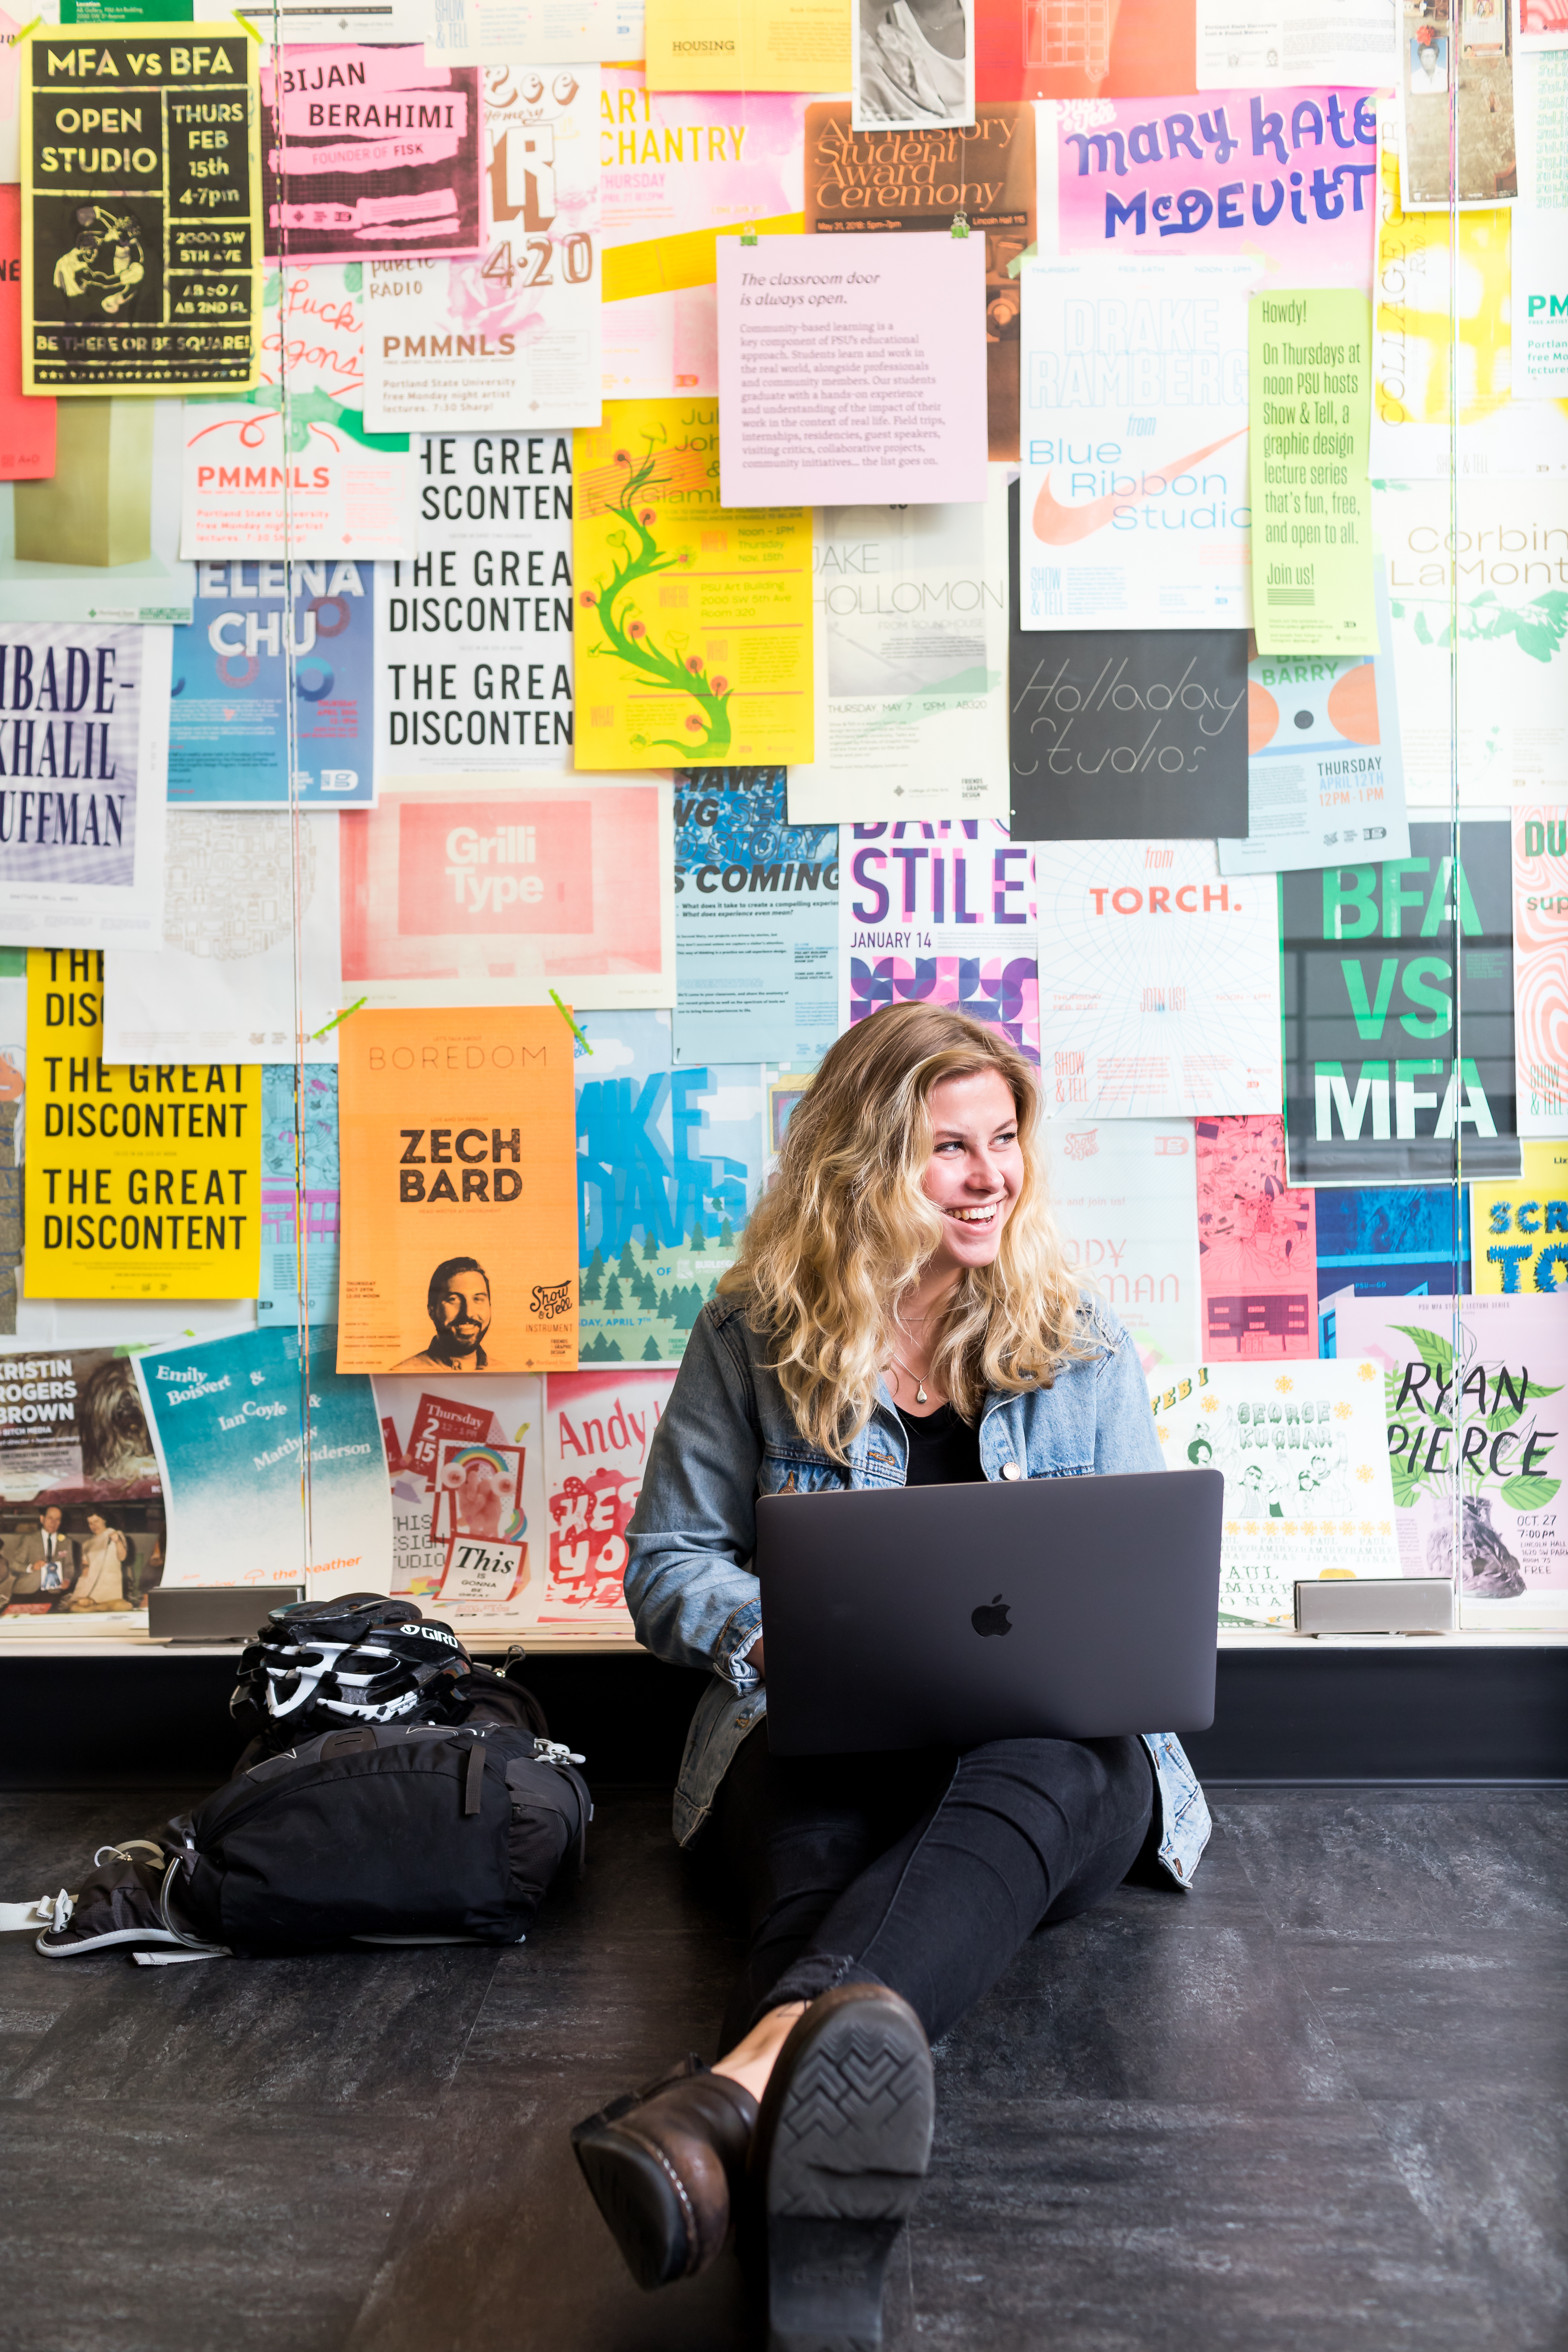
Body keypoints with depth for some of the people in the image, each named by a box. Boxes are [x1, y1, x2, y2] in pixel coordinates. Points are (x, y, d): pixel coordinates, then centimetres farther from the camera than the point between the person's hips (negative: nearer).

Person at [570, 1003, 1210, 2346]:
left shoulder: (1083, 1348, 11)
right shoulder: (756, 1339, 7)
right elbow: (666, 1567, 8)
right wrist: (784, 1632, -14)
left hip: (1060, 1747, 1)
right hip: (818, 1737, 0)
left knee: (1029, 1781, -37)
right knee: (822, 1832, -37)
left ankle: (750, 2082, -61)